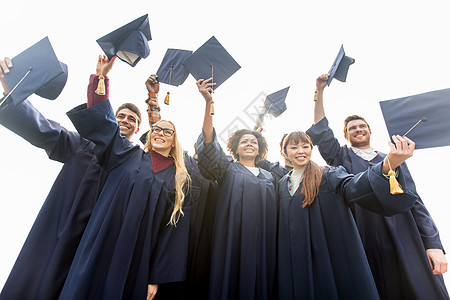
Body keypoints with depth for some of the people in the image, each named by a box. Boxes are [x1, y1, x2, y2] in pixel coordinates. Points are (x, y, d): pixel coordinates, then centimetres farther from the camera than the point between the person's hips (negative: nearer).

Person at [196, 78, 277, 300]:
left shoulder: (270, 177, 16)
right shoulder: (228, 169, 5)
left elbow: (275, 214, 18)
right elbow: (210, 144, -11)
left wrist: (274, 245, 8)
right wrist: (208, 102, -22)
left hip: (262, 244, 3)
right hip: (233, 243, -3)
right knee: (232, 281, -1)